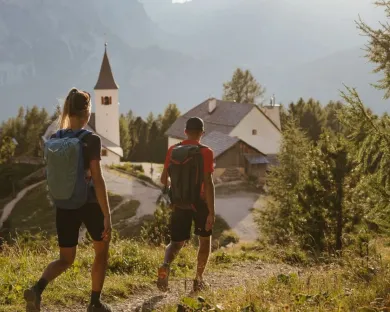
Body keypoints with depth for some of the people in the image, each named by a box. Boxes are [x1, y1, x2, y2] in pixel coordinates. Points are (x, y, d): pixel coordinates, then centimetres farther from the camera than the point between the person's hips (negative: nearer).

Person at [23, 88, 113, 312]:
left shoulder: (53, 140, 2)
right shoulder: (91, 140, -14)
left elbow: (53, 177, 11)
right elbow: (97, 179, -18)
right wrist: (107, 215, -16)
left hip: (64, 207, 4)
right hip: (90, 204, -4)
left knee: (66, 260, 14)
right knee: (102, 251, 20)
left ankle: (37, 289, -14)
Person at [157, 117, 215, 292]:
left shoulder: (172, 151, 2)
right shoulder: (205, 152, -12)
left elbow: (164, 179, 8)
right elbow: (208, 183, -18)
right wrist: (212, 212, -17)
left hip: (179, 204, 3)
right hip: (200, 203, -3)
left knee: (176, 243, 11)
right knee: (205, 239, 19)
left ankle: (165, 266, -20)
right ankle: (199, 279, 19)